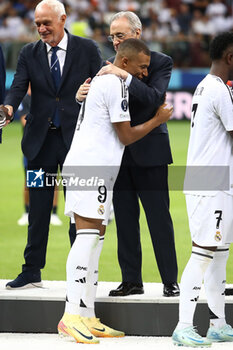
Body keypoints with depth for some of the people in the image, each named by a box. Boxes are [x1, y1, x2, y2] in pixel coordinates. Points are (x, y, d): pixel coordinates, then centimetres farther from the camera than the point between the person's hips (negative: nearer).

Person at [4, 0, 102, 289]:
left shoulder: (87, 49, 1)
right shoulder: (29, 54, 7)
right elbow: (18, 86, -5)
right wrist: (9, 107, -28)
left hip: (77, 139, -2)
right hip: (41, 140, 2)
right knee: (38, 209, 6)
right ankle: (32, 271, 13)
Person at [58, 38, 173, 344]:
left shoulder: (101, 79, 22)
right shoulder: (116, 84, -9)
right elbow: (126, 136, -7)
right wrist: (158, 120, 6)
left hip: (88, 166, 11)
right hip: (91, 166, -11)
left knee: (96, 236, 8)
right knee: (88, 235, -16)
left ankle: (88, 318, 6)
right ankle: (72, 315, -23)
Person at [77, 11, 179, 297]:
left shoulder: (160, 62, -3)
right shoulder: (113, 67, 11)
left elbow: (153, 98, -18)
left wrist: (126, 76, -28)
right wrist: (82, 96, -16)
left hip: (149, 152, -5)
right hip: (119, 153, 5)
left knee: (159, 217, -3)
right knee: (125, 219, 7)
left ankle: (170, 281, 2)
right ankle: (131, 280, 13)